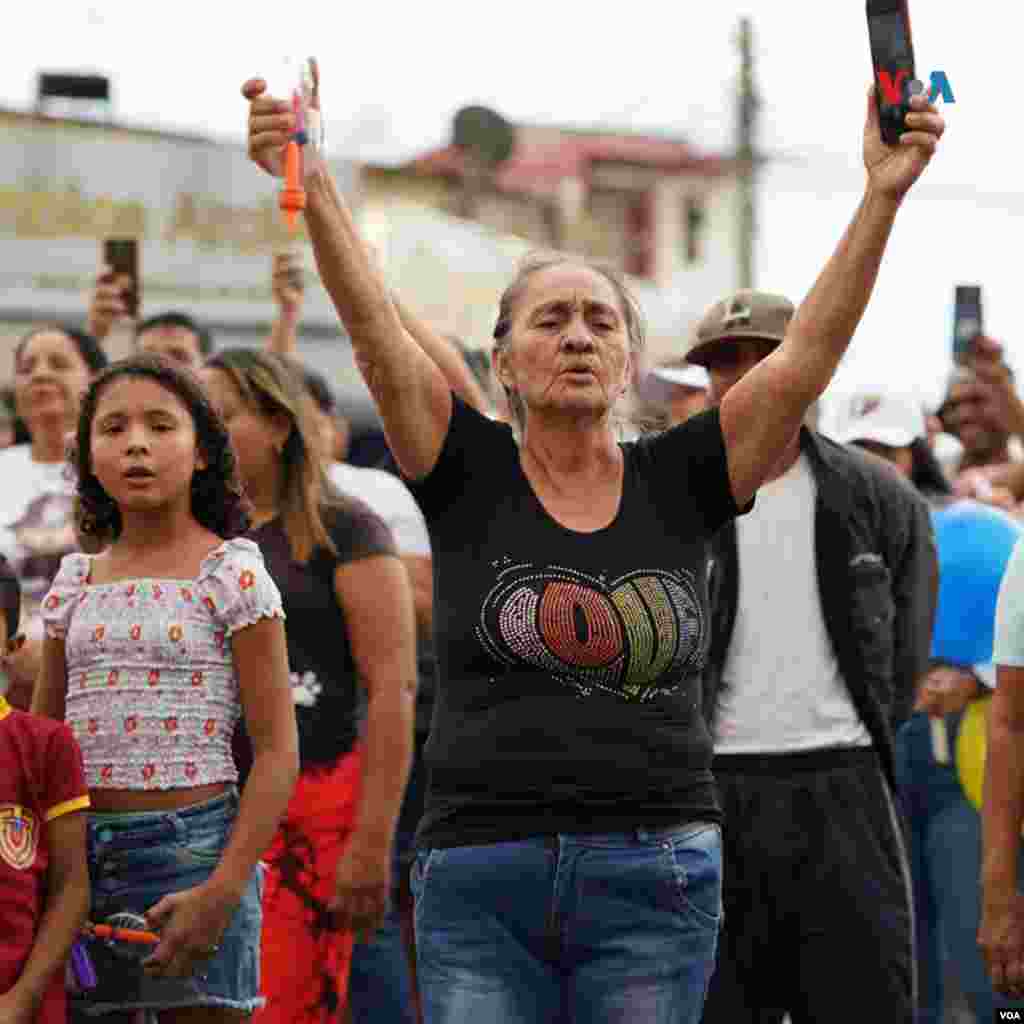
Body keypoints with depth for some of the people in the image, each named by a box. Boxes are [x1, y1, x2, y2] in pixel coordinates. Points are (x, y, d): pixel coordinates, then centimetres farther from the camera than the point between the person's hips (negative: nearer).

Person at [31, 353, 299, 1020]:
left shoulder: (231, 575, -3)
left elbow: (278, 752, -7)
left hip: (190, 845, -4)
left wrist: (223, 890, -17)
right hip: (80, 851, 5)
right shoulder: (74, 583, 11)